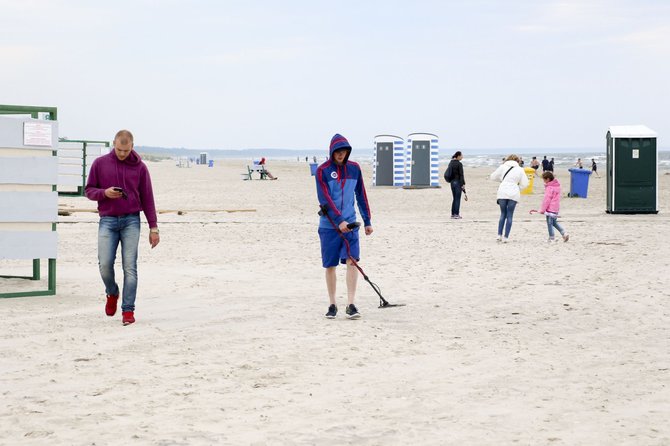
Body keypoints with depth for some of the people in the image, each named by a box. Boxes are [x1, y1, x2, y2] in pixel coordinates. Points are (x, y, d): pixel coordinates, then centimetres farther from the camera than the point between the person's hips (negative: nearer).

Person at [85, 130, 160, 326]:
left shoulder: (139, 167, 4)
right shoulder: (100, 164, 4)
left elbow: (147, 198, 6)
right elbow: (89, 190, 9)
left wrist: (153, 227, 2)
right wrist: (105, 193, -14)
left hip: (131, 221, 0)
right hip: (107, 221, 1)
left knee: (130, 267, -6)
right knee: (105, 265, -8)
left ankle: (128, 310, -3)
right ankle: (112, 293, 22)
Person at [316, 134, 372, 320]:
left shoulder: (354, 168, 6)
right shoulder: (322, 170, -5)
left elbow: (361, 195, 13)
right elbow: (325, 198, -13)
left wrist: (367, 221, 13)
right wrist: (339, 220, -21)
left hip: (350, 223, 2)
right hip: (329, 225, -2)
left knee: (352, 261, -10)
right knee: (330, 265, 5)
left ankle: (351, 305, -9)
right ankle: (332, 305, 17)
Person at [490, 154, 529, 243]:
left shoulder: (503, 167, 8)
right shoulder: (520, 170, 9)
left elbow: (493, 177, 12)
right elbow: (525, 184, 7)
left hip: (502, 193, 0)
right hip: (514, 194, 0)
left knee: (503, 214, 14)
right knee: (510, 215, 5)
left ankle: (499, 235, 8)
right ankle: (506, 237, 0)